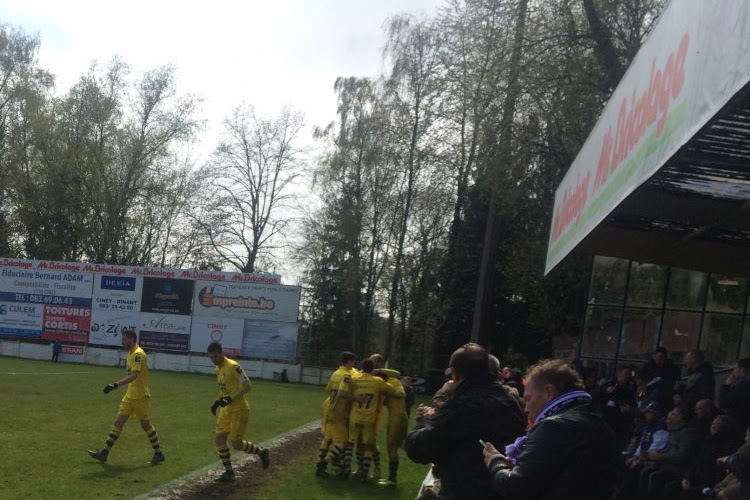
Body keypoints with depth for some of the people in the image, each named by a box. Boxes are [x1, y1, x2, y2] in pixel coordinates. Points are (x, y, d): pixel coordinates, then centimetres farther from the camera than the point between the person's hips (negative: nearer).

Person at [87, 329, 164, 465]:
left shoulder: (138, 354, -19)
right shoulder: (131, 353, 11)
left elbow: (134, 375, -30)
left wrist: (116, 384, -37)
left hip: (141, 396, -9)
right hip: (130, 395, 9)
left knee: (146, 425, 2)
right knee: (118, 422, 5)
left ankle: (158, 454, 16)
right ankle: (104, 453, 6)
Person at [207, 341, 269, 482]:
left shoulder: (233, 366, -18)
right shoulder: (218, 369, 9)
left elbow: (247, 386, -21)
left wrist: (230, 399, -24)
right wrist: (218, 401, 11)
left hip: (239, 409, -8)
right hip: (226, 409, 8)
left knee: (236, 443, -5)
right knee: (219, 439, 0)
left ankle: (261, 452, 21)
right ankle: (229, 472, 11)